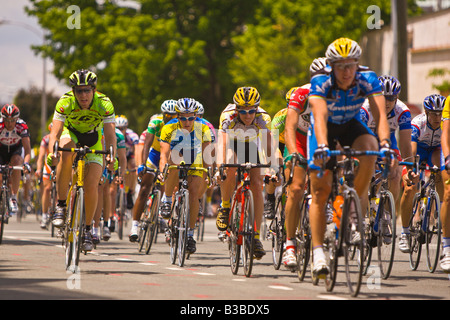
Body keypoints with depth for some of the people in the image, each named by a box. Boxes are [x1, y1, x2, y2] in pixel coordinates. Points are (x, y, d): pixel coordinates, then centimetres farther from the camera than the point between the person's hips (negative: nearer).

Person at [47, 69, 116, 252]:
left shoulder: (104, 104, -28)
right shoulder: (65, 102, -29)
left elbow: (110, 134, -32)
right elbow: (55, 132, -35)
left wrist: (112, 157, -49)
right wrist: (51, 153, -55)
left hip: (93, 141, 1)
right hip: (70, 134, -1)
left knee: (92, 186, -14)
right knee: (66, 152, -37)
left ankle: (87, 229, 7)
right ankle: (61, 206, -26)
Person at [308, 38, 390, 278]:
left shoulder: (367, 79, -25)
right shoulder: (321, 81, -30)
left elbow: (380, 113, -35)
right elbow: (320, 116, -44)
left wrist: (384, 143, -53)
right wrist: (322, 146, -61)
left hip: (350, 125, 1)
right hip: (326, 129, -1)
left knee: (369, 149, -34)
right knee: (320, 190, -12)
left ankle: (358, 202, -13)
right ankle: (318, 252, -8)